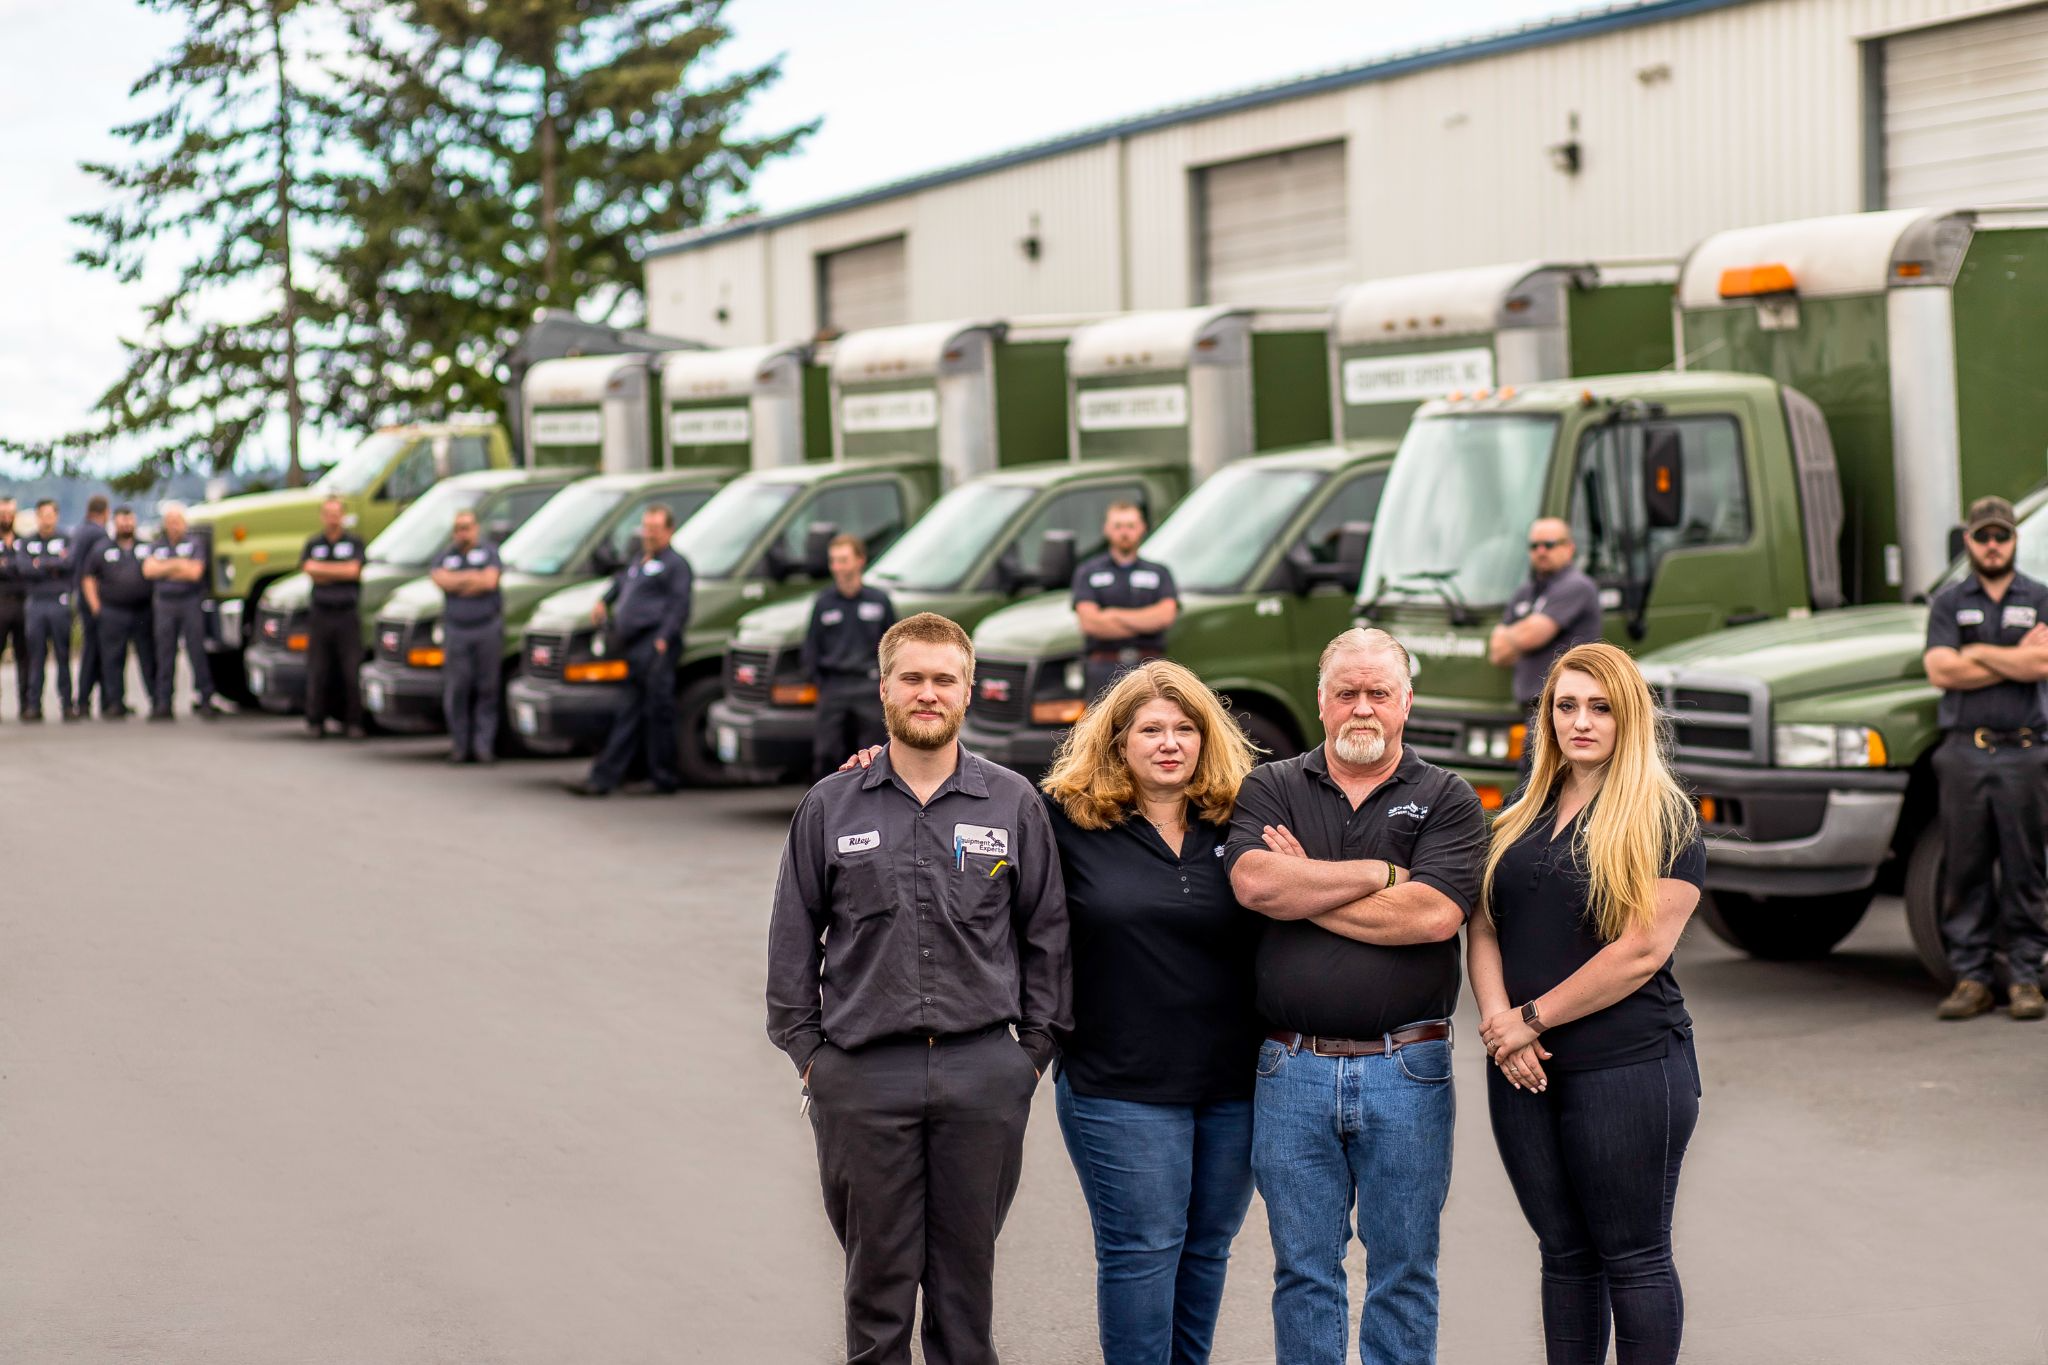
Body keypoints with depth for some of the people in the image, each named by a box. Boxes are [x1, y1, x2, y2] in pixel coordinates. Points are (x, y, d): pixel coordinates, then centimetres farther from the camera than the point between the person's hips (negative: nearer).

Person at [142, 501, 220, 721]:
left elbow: (195, 572, -10)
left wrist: (164, 570, -5)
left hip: (191, 602, -3)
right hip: (165, 604, 3)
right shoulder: (158, 546, 13)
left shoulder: (195, 543, 2)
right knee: (165, 655, 2)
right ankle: (162, 703, 3)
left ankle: (204, 699, 0)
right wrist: (177, 565, -8)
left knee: (197, 652, -4)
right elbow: (148, 570, -2)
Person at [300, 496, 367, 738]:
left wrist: (320, 568, -4)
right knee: (317, 670, 1)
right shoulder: (313, 543, 12)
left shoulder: (354, 542, 6)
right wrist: (341, 572, -7)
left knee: (351, 670, -3)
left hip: (348, 615, -2)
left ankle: (352, 721, 4)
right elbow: (309, 571, -4)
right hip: (320, 615, 2)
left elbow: (353, 570, -9)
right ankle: (316, 721, 7)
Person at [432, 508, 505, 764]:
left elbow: (490, 580, -6)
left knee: (487, 688, -3)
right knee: (456, 690, -4)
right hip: (457, 630, 1)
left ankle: (483, 745, -1)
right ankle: (459, 745, 3)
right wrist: (474, 577, -6)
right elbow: (441, 580, -4)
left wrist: (459, 581, -2)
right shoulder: (446, 558, 17)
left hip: (488, 628, -1)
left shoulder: (489, 552, 11)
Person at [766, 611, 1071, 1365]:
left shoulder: (1014, 804, 5)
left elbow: (1046, 933, 9)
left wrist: (1036, 1047, 4)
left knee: (966, 1272, 7)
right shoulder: (830, 806, 5)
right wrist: (806, 1049, 2)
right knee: (876, 1275, 5)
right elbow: (793, 937, 8)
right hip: (863, 1074, 0)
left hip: (983, 1074, 0)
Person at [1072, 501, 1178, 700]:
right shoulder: (1087, 572, 11)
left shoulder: (1160, 572, 16)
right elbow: (1089, 622, -4)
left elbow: (1166, 615, -2)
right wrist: (1145, 624, -2)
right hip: (1104, 667, -1)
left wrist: (1115, 615, -4)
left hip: (1148, 668, 1)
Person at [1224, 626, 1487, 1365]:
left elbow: (1435, 914, -13)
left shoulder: (1447, 801, 3)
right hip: (1293, 1072, 1)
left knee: (1403, 1272, 6)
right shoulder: (1271, 790, 8)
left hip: (1406, 1073, -1)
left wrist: (1303, 891, -7)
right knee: (1303, 1272, 7)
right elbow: (1253, 882, -11)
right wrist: (1382, 874, -9)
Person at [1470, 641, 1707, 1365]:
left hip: (1630, 1066, -6)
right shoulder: (1524, 818, 15)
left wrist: (1533, 1017, -12)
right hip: (1524, 1072, 6)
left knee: (1633, 1257, 0)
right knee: (1564, 1253, 11)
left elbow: (1643, 950, -14)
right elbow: (1484, 928, 11)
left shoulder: (1663, 819, -5)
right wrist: (1497, 1017, -8)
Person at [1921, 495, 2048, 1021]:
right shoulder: (1948, 603, 11)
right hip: (1963, 754, 1)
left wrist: (1977, 653, -4)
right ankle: (1971, 977, 6)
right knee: (1965, 870, 1)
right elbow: (1940, 671, -4)